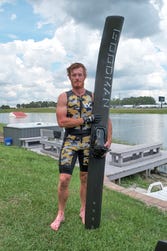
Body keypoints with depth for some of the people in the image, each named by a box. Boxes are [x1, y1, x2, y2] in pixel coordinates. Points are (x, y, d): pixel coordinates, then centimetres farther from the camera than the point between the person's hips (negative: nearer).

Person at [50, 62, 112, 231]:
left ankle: (83, 210, 32)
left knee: (86, 178, 11)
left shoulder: (93, 97, 4)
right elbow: (61, 121, -14)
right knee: (64, 179, -5)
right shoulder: (64, 97, -2)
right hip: (70, 141, -2)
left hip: (88, 141, 2)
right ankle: (60, 214, 18)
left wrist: (109, 139, -9)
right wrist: (86, 119, -15)